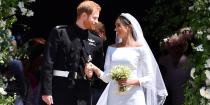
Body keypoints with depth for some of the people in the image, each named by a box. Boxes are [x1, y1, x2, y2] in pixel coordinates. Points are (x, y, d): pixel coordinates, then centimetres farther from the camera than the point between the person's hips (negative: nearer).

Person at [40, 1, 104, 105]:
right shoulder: (59, 32, -1)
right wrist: (46, 91, -11)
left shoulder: (96, 41, 11)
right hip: (61, 87, -4)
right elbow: (48, 63, -5)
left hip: (83, 90, 4)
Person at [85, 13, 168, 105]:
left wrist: (133, 81, -16)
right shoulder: (112, 49, 11)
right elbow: (107, 77, 9)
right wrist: (95, 69, -7)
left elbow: (149, 78, -1)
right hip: (114, 98, 4)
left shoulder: (141, 48, -1)